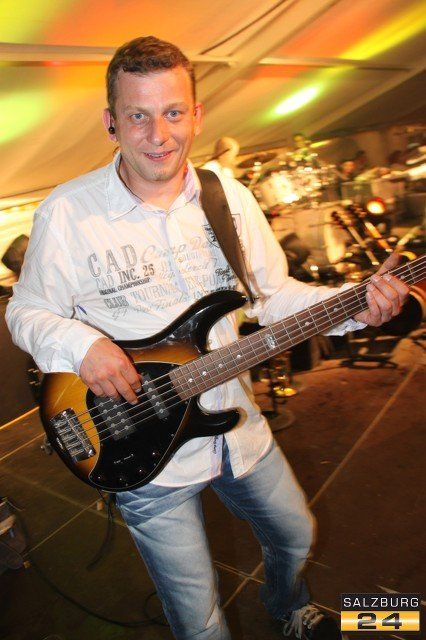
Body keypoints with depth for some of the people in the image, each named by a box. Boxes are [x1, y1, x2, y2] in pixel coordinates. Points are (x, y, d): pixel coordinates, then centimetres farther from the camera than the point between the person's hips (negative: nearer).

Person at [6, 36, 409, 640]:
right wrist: (77, 343, -27)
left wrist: (354, 305, -13)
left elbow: (272, 293, 3)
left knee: (295, 534, 27)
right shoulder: (66, 213, -15)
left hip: (240, 428, 4)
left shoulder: (231, 197, -4)